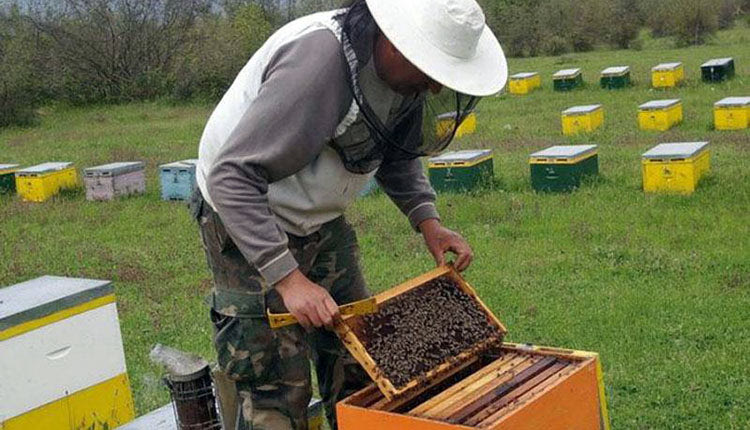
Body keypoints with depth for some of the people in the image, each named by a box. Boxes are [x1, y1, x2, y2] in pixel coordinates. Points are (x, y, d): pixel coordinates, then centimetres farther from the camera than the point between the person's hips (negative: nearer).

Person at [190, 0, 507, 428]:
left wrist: (427, 219, -3)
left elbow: (398, 152, 12)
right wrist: (288, 278, -36)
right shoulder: (317, 60, -33)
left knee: (358, 364, 11)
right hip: (246, 218, -8)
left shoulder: (403, 68, -8)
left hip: (321, 219, 8)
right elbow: (231, 177, -32)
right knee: (278, 391, -7)